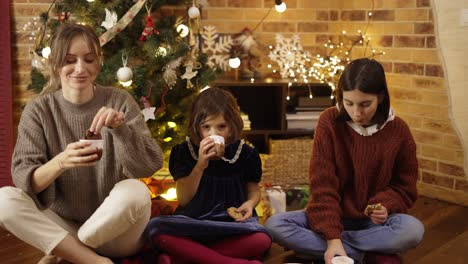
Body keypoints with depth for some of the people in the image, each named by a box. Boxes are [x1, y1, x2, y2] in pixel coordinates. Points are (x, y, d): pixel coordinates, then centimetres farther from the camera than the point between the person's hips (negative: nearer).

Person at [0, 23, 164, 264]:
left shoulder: (119, 101, -5)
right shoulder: (38, 110, -3)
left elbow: (150, 165, -13)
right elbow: (24, 179, -12)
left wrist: (120, 127, -30)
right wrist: (60, 162, -33)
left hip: (114, 229, 0)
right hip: (61, 224, 1)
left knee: (135, 191, -31)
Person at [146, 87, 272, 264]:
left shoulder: (246, 154, 0)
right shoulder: (184, 152, -1)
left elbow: (253, 190, 15)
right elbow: (183, 200, -5)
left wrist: (250, 203, -10)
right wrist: (200, 166, -18)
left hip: (233, 225, 1)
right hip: (192, 223, 0)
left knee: (261, 239, -33)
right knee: (155, 228, -30)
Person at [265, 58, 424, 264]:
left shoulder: (398, 130, -8)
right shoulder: (329, 122, -12)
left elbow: (405, 187, 3)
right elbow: (323, 185, -16)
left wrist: (386, 205, -20)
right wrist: (332, 237, -27)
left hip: (373, 221, 0)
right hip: (333, 216, 1)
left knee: (413, 230, -33)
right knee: (275, 225, -26)